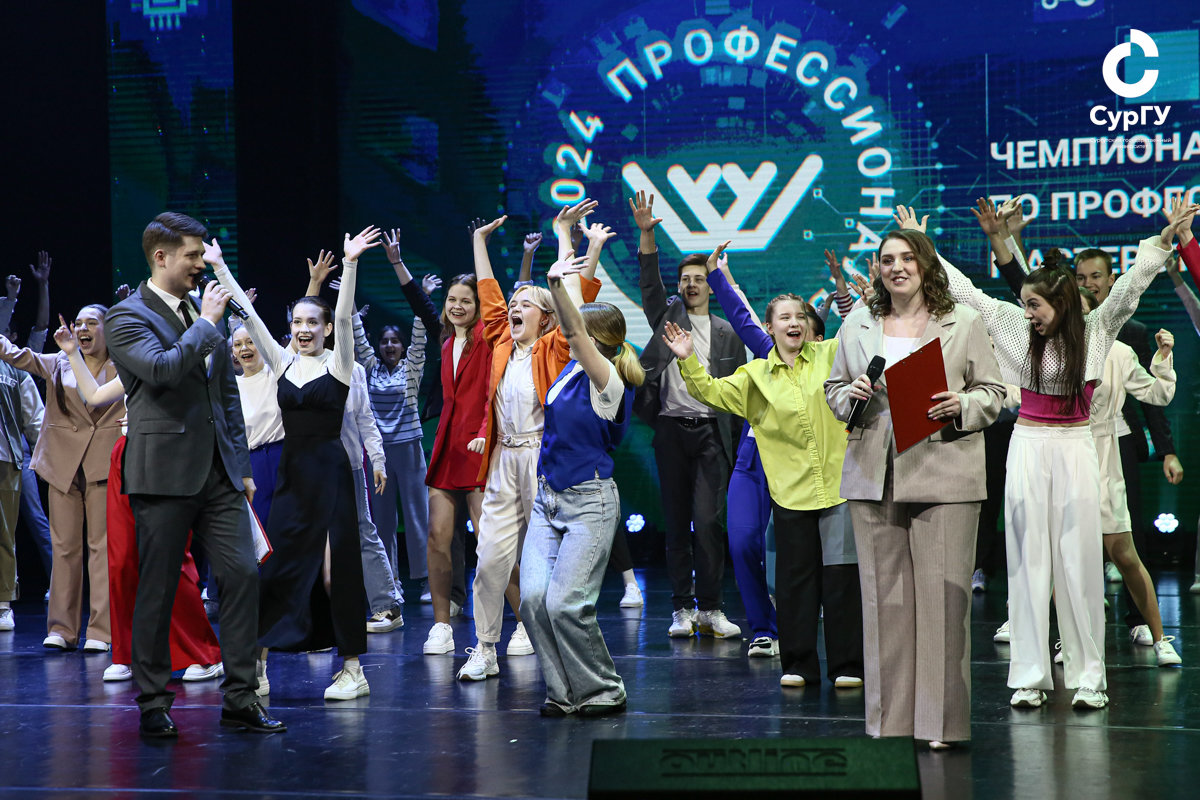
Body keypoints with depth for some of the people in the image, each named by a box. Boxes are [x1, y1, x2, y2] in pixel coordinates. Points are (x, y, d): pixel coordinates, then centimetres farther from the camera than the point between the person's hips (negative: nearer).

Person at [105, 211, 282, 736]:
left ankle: (239, 699, 4)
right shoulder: (127, 317, -5)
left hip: (218, 473, 6)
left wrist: (242, 466, 18)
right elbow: (162, 368, -25)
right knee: (157, 591, 0)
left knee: (243, 574, -2)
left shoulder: (205, 312, 17)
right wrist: (206, 323, -12)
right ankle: (153, 705, 11)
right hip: (164, 473, -6)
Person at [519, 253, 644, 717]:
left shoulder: (607, 381, -14)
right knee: (533, 597, -6)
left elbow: (577, 332, -27)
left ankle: (603, 691, 6)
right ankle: (564, 692, 6)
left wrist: (558, 285, -36)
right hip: (548, 498, 8)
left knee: (565, 603, -13)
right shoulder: (572, 368, 7)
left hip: (589, 503, -8)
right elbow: (571, 326, 20)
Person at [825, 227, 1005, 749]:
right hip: (873, 476, 3)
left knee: (942, 594, -5)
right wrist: (852, 395, -1)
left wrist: (961, 406, -13)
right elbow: (834, 388, 21)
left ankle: (941, 723, 3)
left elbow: (992, 392, 7)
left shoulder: (964, 324, 6)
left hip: (944, 476, -3)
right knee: (883, 595, 4)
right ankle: (891, 721, 12)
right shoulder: (856, 326, 14)